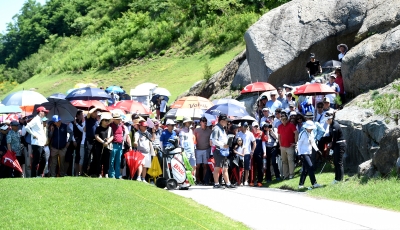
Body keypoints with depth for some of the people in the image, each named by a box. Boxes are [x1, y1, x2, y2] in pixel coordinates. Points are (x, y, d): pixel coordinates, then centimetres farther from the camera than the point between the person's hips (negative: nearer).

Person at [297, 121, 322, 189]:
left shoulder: (311, 133, 7)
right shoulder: (303, 134, -16)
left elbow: (313, 142, 16)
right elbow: (299, 144, -13)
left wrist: (317, 149, 4)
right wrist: (300, 154, -16)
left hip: (309, 153, 8)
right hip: (304, 153, -8)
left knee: (305, 169, 10)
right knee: (310, 167, -14)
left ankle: (301, 184, 18)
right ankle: (314, 184, -13)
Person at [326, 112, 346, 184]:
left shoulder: (335, 126, -20)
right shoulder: (331, 125, 9)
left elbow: (335, 138, -18)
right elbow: (331, 135, 16)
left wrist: (332, 147, -11)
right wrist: (330, 142, 1)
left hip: (340, 145, -10)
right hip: (336, 145, 10)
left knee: (339, 162, -8)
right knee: (335, 162, 12)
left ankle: (339, 179, -6)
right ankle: (337, 178, 17)